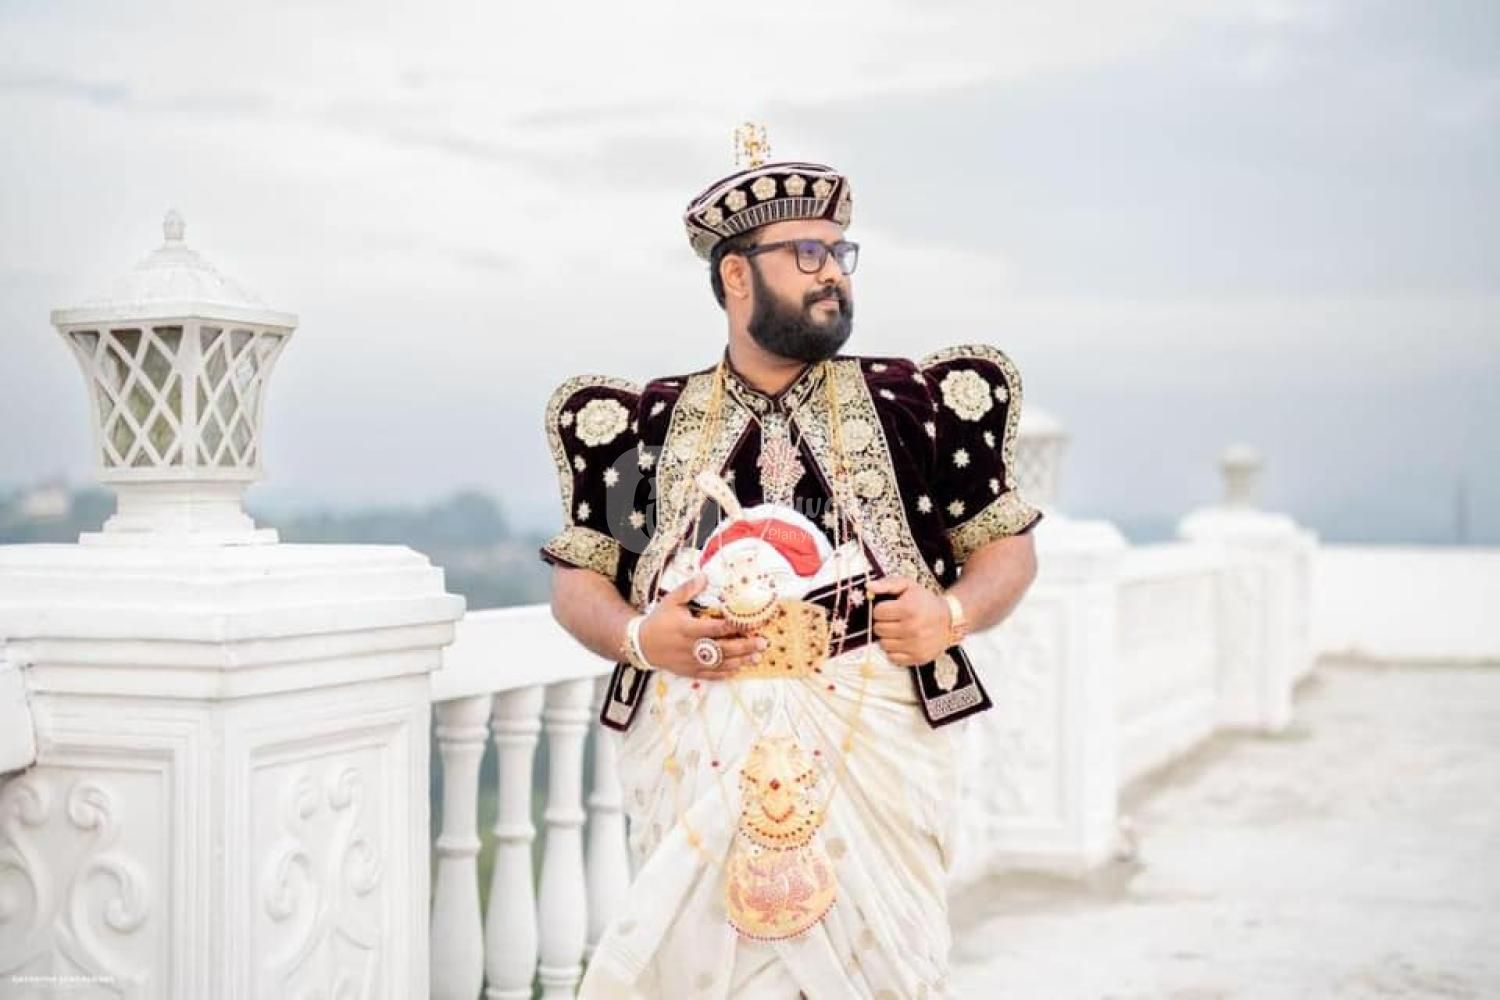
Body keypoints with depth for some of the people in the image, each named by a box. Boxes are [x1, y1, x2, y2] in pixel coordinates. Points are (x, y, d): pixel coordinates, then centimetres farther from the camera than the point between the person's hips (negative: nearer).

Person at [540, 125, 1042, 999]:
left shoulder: (912, 404, 6)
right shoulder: (649, 426, 8)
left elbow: (1009, 548, 11)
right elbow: (578, 581, 11)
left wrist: (953, 612, -9)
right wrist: (637, 636, -8)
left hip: (873, 753, 0)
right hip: (697, 758, 1)